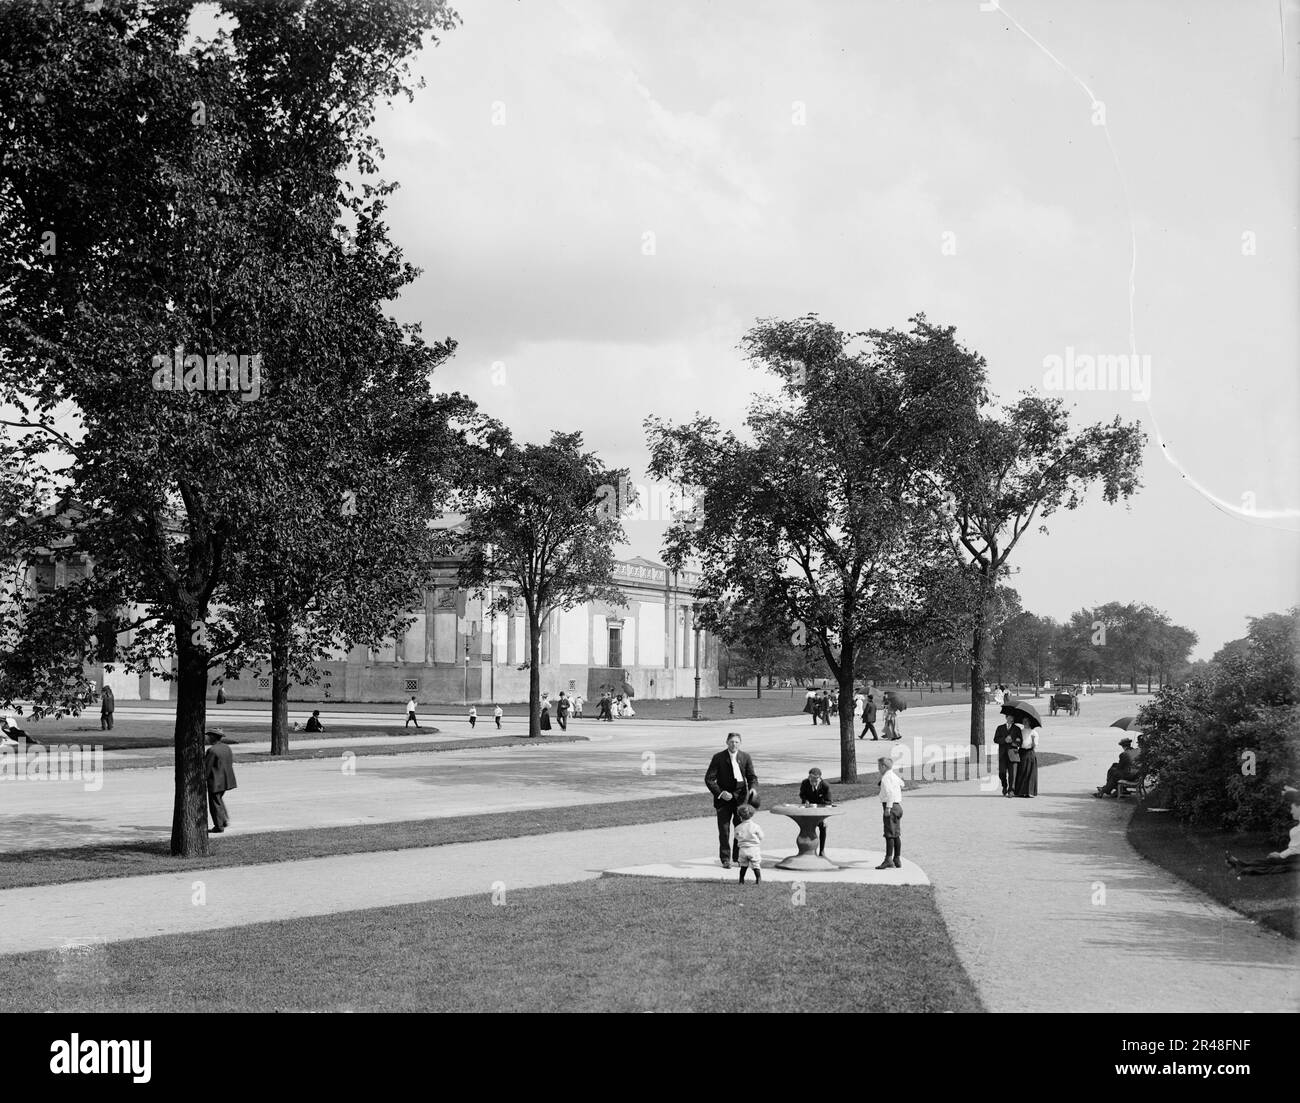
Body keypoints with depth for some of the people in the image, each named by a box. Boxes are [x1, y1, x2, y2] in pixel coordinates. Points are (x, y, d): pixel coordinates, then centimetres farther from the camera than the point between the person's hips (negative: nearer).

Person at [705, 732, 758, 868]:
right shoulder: (718, 758, -6)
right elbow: (709, 779, -6)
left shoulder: (746, 758, 1)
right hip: (723, 799, -1)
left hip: (740, 797, 1)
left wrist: (752, 789, -19)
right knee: (724, 830, 2)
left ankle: (738, 857, 16)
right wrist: (720, 793, -17)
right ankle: (725, 859, 11)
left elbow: (752, 777, 3)